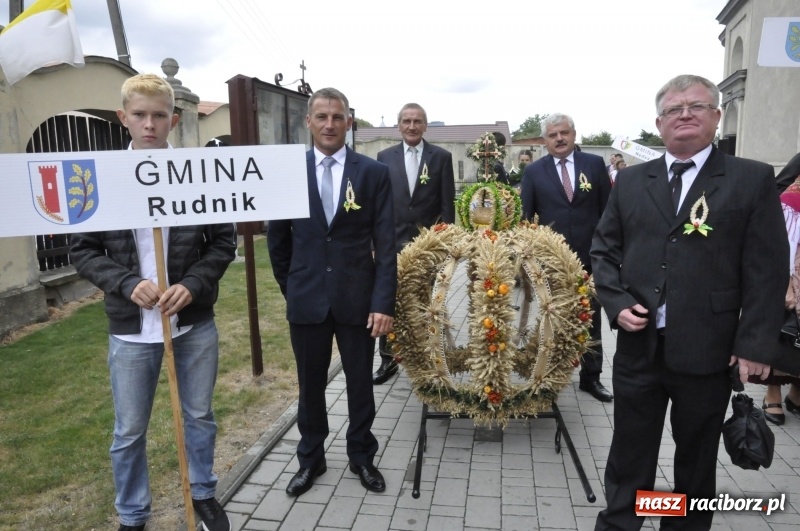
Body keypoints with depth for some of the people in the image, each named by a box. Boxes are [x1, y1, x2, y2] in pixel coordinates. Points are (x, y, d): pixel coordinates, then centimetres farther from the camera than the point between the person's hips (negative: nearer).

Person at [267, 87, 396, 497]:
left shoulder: (374, 173, -3)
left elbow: (385, 243, -6)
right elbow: (277, 239, 9)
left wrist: (384, 301, -12)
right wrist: (290, 288, 11)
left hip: (357, 298, -1)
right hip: (306, 299, 1)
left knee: (360, 383, 13)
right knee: (310, 385, 15)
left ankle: (362, 456, 35)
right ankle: (310, 459, 35)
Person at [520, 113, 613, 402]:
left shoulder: (595, 164, 1)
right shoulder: (533, 171, 0)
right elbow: (525, 216, -1)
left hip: (589, 257, 1)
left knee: (591, 320, 11)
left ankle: (591, 377, 26)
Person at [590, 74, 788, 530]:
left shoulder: (753, 179, -1)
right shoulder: (631, 181, 8)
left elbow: (768, 270, -4)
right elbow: (604, 249, 10)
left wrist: (755, 345, -9)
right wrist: (616, 303, -5)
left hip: (707, 350, -2)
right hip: (639, 345, 2)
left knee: (697, 456, 16)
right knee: (629, 451, 14)